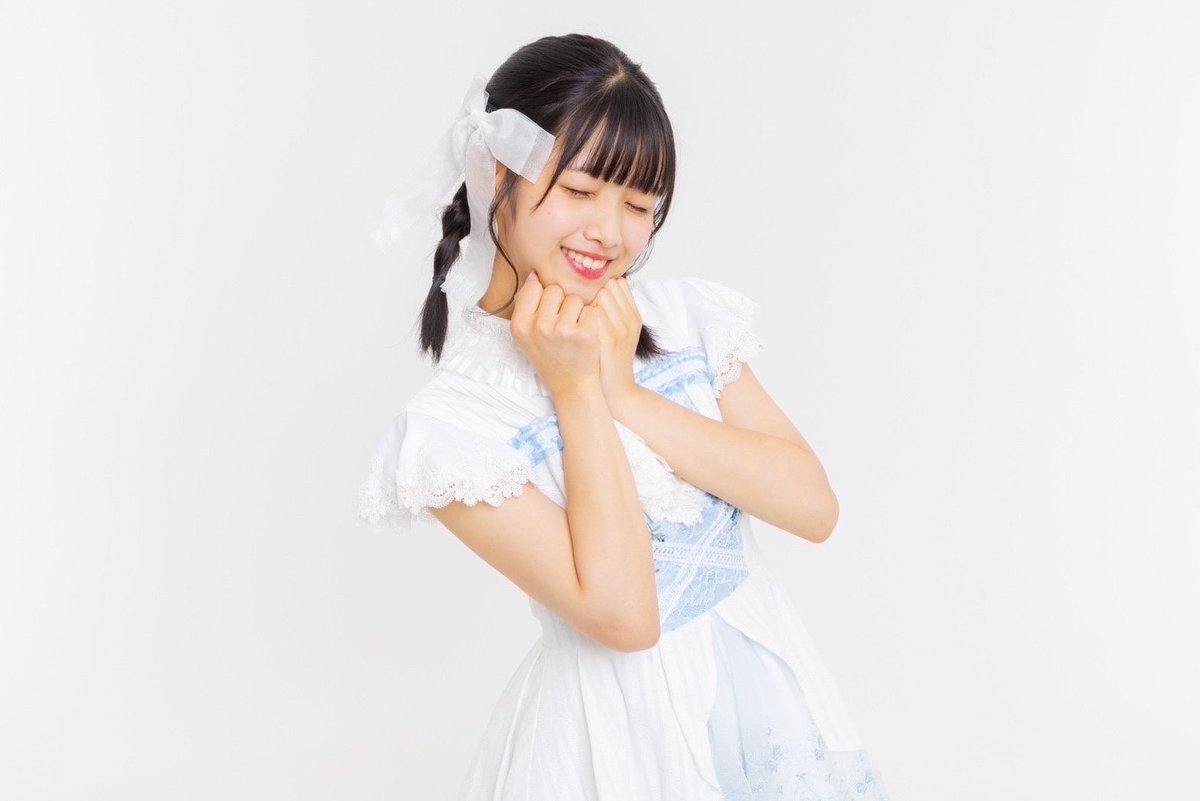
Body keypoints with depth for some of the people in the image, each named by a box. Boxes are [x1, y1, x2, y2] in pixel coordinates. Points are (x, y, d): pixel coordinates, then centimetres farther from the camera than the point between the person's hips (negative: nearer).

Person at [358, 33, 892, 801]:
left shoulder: (682, 313, -4)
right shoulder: (455, 419, -15)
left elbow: (815, 507, -11)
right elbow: (622, 615, -21)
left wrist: (627, 394, -17)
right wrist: (576, 390, -20)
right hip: (627, 727, -4)